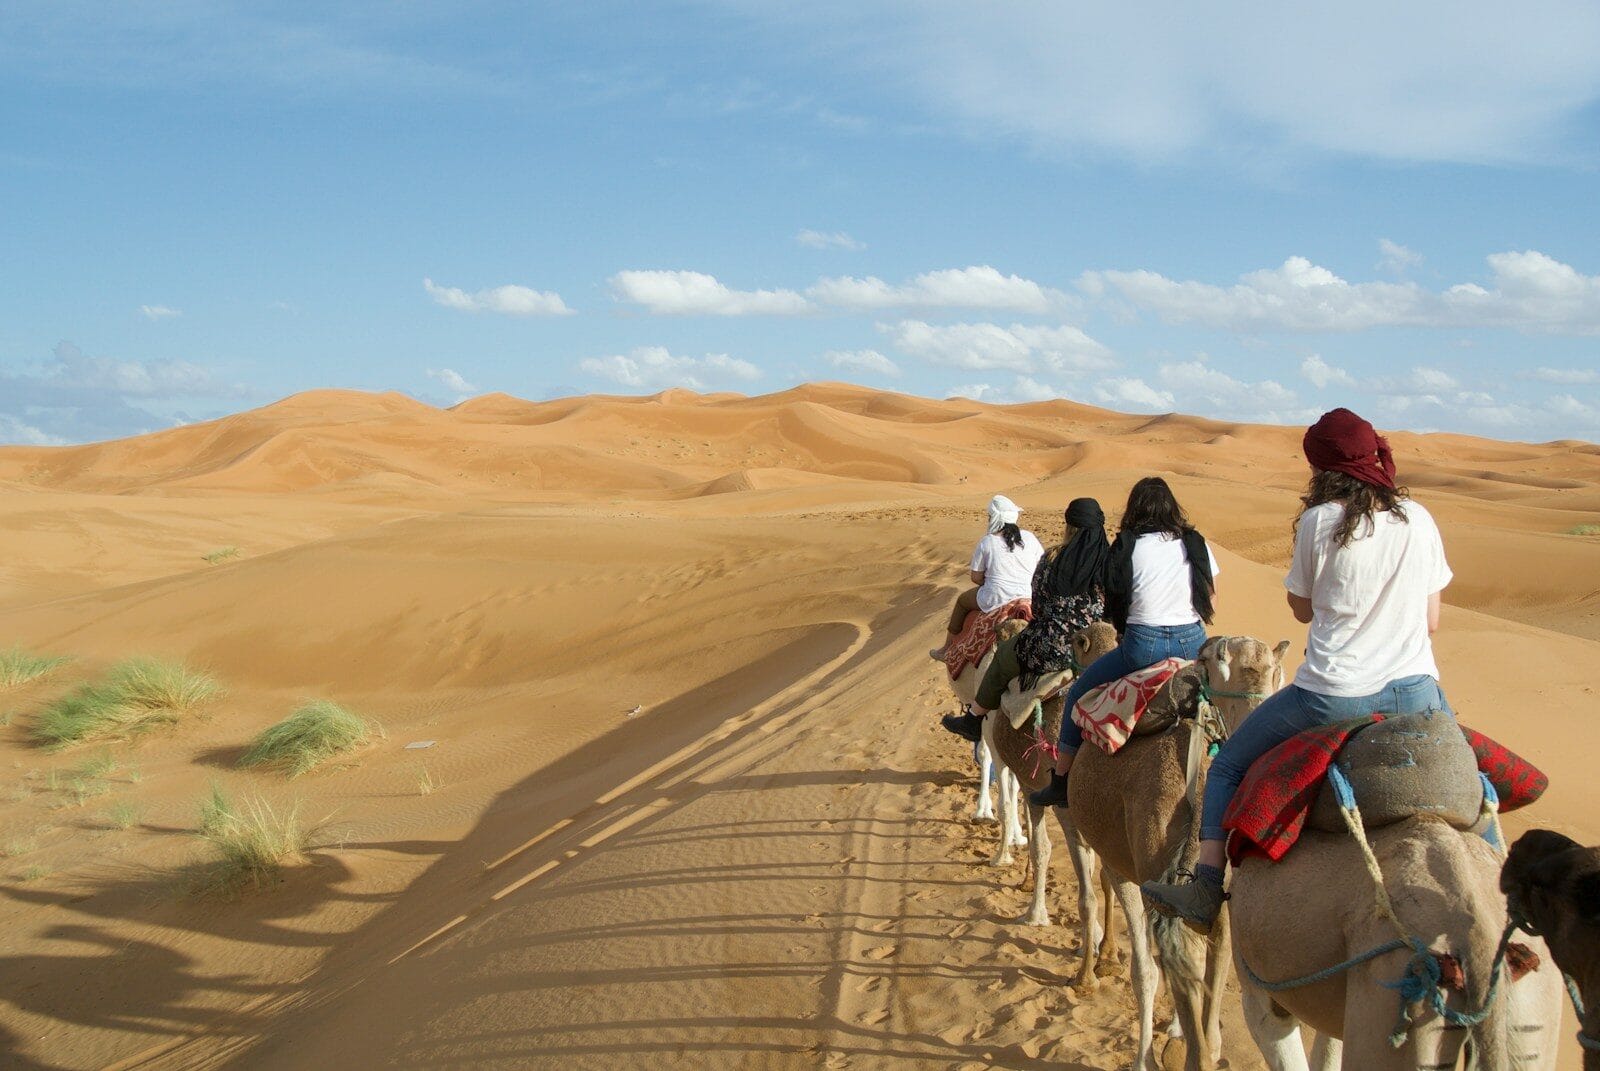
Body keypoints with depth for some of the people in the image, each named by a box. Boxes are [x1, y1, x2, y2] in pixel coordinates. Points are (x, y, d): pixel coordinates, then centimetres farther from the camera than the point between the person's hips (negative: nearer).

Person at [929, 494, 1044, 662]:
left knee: (962, 600, 27)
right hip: (1028, 596, 4)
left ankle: (947, 649, 36)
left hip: (996, 600, -4)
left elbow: (976, 578, -3)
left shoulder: (986, 543, -8)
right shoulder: (1029, 538, 0)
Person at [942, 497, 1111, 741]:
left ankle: (975, 720, 37)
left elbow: (1038, 607, 5)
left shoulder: (1051, 561, -8)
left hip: (1052, 651, -3)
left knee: (1004, 656, 25)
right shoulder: (1110, 561, -7)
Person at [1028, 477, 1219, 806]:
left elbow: (1113, 603, 2)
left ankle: (1061, 781, 15)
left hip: (1143, 645, -3)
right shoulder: (1196, 544, 6)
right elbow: (1211, 599, 13)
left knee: (1079, 692, 15)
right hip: (1193, 643, 3)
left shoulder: (1126, 547, -1)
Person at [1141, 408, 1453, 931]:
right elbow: (1432, 620, 10)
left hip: (1334, 695, -3)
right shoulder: (1420, 519, 5)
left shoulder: (1319, 521, -5)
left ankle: (1207, 885, 1)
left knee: (1228, 765, 14)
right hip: (1416, 691, 4)